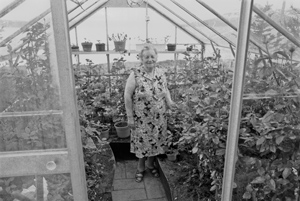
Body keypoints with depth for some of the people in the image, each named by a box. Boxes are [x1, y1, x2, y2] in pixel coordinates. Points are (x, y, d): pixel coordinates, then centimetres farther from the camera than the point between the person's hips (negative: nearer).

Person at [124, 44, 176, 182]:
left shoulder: (161, 72, -2)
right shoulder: (135, 75, -15)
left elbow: (165, 89, 13)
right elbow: (127, 96, -11)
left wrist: (169, 101, -6)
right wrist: (130, 117, -11)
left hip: (159, 117, 4)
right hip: (141, 118, -4)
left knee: (156, 141, 16)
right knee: (142, 141, 10)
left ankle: (150, 163, 43)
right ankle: (141, 167, 36)